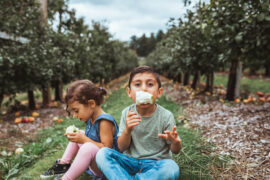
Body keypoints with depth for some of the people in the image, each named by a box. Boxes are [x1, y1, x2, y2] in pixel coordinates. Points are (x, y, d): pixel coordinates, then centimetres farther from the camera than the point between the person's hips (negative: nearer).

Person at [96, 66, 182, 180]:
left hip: (155, 164, -1)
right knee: (102, 154, -21)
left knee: (171, 168, -34)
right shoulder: (127, 113, -4)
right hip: (130, 161, 2)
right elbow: (122, 147, -3)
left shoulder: (166, 116, -10)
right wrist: (127, 130, -24)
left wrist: (175, 142, -28)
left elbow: (175, 151, -3)